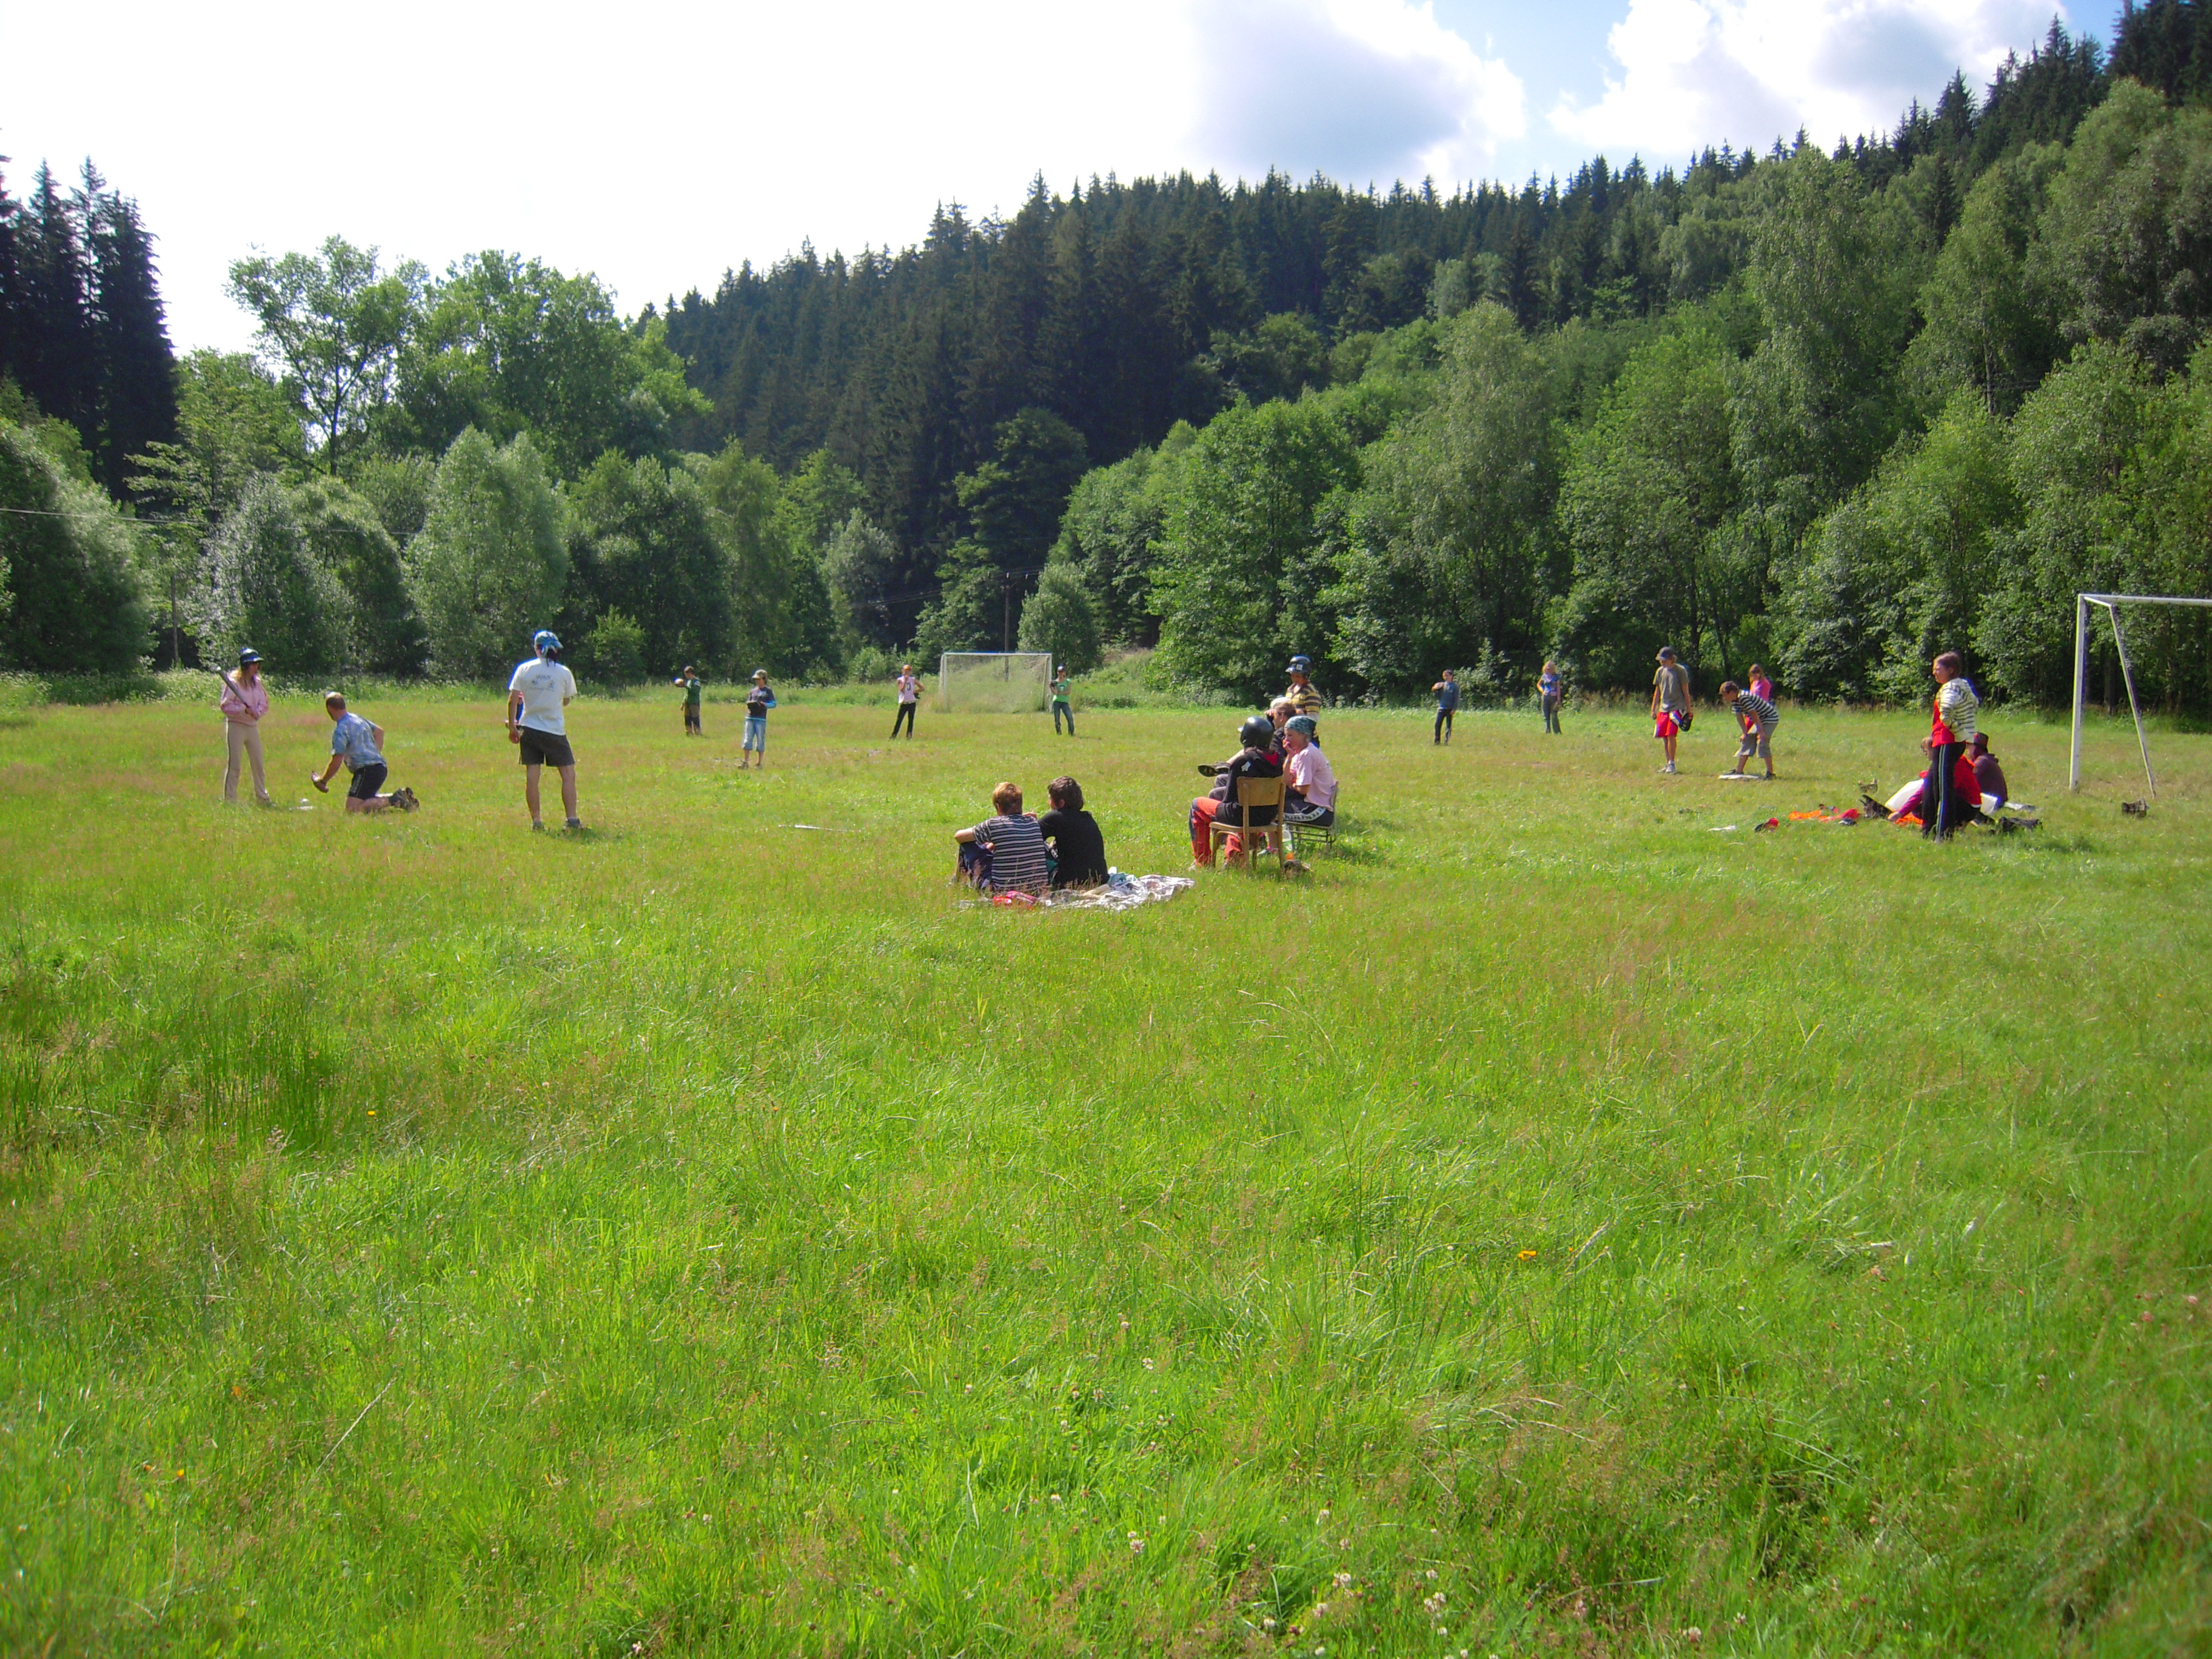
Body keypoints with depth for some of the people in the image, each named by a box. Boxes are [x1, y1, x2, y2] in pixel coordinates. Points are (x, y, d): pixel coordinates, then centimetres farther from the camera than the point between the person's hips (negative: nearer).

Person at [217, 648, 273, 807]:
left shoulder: (257, 683, 10)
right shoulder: (233, 682, -10)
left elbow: (264, 704, 12)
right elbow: (225, 706, -13)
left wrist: (257, 711, -9)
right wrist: (245, 710, -23)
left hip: (253, 726, 7)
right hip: (236, 726, -7)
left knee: (259, 764, 11)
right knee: (234, 765, -5)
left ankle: (263, 798, 21)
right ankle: (229, 800, 0)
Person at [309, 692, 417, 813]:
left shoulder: (340, 731, -12)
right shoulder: (358, 718, 15)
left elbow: (336, 763, -13)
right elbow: (379, 731, 31)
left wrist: (322, 781, 0)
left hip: (367, 770, -9)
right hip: (380, 767, 9)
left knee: (352, 808, -13)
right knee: (367, 800, 22)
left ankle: (392, 801, -20)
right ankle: (401, 795, 7)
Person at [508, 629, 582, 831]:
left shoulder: (523, 669, -2)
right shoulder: (564, 673, -5)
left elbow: (512, 700, -3)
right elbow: (567, 701, 5)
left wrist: (512, 727, 5)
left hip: (529, 729, 2)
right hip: (555, 730, -2)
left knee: (531, 776, 5)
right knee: (568, 775, 4)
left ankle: (536, 820, 5)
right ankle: (572, 819, -2)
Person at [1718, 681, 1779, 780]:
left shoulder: (1743, 698, -27)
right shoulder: (1735, 701, 2)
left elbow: (1754, 715, -28)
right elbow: (1740, 716, 7)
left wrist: (1761, 732, -27)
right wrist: (1745, 732, 6)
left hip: (1771, 718, -10)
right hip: (1761, 720, 10)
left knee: (1762, 743, -19)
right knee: (1747, 740, 9)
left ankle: (1771, 774, -16)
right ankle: (1738, 771, 13)